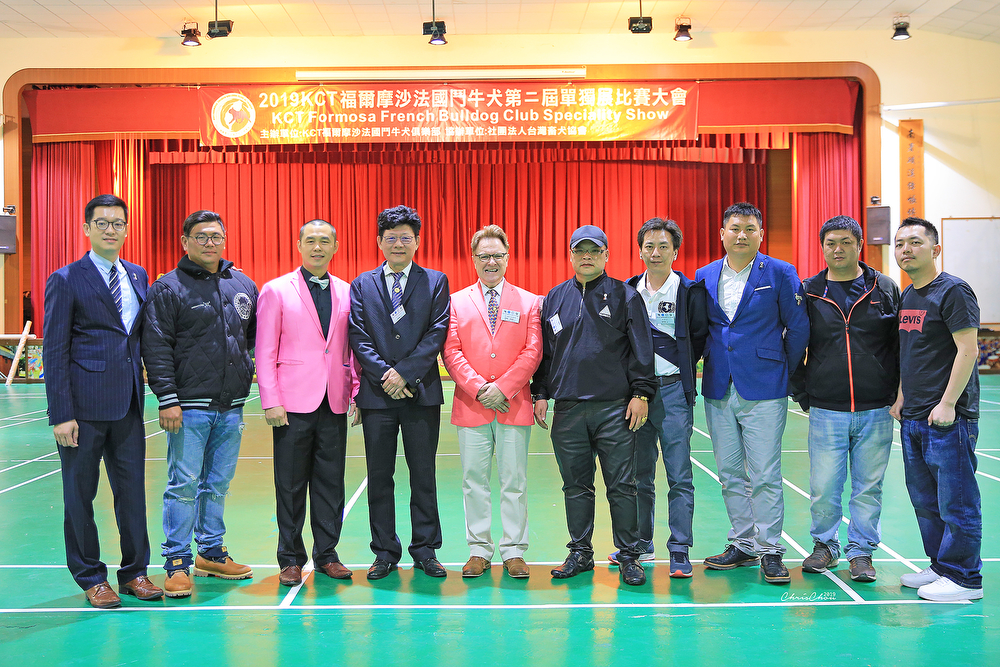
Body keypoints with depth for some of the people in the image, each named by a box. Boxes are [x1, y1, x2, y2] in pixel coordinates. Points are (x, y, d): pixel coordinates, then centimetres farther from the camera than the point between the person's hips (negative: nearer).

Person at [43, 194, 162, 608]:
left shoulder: (138, 276, 12)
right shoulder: (66, 281, -4)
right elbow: (54, 351, -7)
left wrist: (151, 390, 5)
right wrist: (61, 415, -11)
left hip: (128, 404, 5)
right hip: (84, 406, -4)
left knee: (132, 489, 9)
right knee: (80, 493, 6)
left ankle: (134, 572, 22)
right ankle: (91, 579, 20)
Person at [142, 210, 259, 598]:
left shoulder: (243, 286, 11)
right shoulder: (168, 288, -3)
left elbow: (258, 333, 22)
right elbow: (156, 347, -8)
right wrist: (167, 399, -13)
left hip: (231, 405, 5)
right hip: (189, 406, -5)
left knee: (218, 484, 13)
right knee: (184, 483, -3)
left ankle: (211, 554, 24)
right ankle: (177, 563, 6)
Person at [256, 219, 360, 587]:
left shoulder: (346, 292, 10)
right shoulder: (276, 291, 1)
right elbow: (265, 352, -1)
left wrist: (356, 393, 7)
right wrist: (271, 401, -8)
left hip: (334, 404, 3)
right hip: (293, 404, -3)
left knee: (331, 481, 7)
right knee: (290, 484, 4)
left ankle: (326, 554, 19)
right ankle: (290, 559, 16)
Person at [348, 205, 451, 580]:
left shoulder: (436, 282, 6)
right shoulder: (362, 285, 9)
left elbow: (437, 333, -4)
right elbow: (358, 337, 1)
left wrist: (404, 373, -12)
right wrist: (384, 375, -11)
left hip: (421, 392, -1)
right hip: (376, 394, 1)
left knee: (423, 475, 5)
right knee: (379, 477, 6)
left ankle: (425, 551, 16)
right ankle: (385, 552, 17)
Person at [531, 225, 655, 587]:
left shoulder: (625, 296, 3)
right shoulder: (554, 298, 13)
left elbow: (641, 350, 0)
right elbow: (543, 350, 16)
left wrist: (641, 394, -6)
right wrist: (540, 394, 9)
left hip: (615, 408, -3)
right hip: (567, 410, 3)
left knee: (622, 486, 0)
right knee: (576, 485, 10)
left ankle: (629, 556, 10)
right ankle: (580, 553, 21)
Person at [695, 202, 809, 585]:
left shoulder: (779, 274, -2)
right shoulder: (704, 277, 9)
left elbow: (798, 327, 1)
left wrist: (784, 370, 6)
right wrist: (708, 366, 12)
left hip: (763, 391, -4)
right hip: (719, 390, 4)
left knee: (765, 475, -4)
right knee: (730, 474, 10)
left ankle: (770, 550, 7)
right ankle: (743, 545, 22)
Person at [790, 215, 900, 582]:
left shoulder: (885, 289, 5)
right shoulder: (808, 293, 4)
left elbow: (902, 344, 9)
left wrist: (897, 395, 5)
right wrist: (800, 393, 6)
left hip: (875, 412, 0)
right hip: (826, 411, 0)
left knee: (868, 486, 6)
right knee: (823, 487, 1)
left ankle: (861, 552, 21)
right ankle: (825, 545, 23)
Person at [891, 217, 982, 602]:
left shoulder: (953, 291, -10)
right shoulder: (906, 297, 15)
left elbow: (968, 350, -16)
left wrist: (947, 404, -18)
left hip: (948, 419, -8)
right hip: (913, 419, 9)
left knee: (956, 504, -1)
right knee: (925, 502, 15)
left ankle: (964, 578, 9)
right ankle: (940, 567, 27)